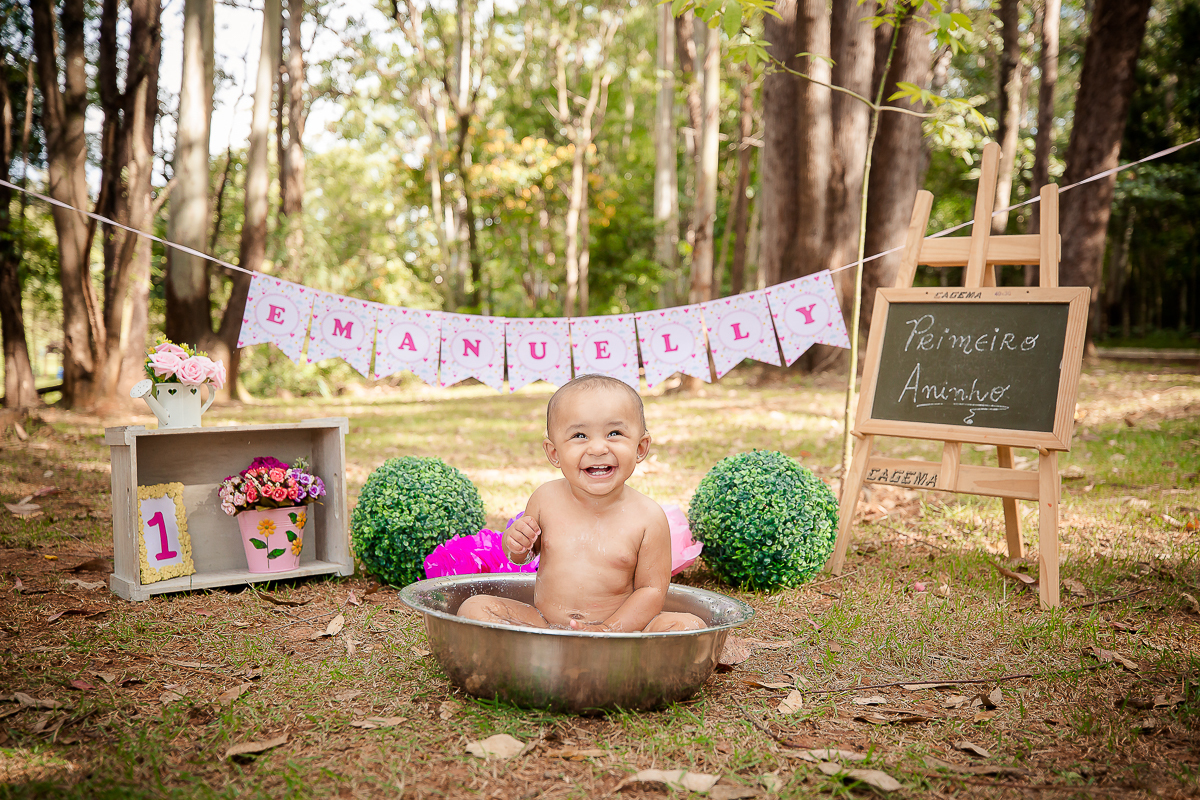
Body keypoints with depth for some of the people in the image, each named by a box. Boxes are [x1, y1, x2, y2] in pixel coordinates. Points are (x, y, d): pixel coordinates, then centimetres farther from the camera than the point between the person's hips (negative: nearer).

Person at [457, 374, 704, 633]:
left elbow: (652, 590, -8)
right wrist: (515, 544, -10)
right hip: (541, 622, 3)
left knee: (691, 625, -24)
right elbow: (520, 557, 14)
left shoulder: (648, 517, -10)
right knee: (473, 607, -15)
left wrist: (607, 630, -21)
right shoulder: (546, 499, -2)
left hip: (620, 625, -2)